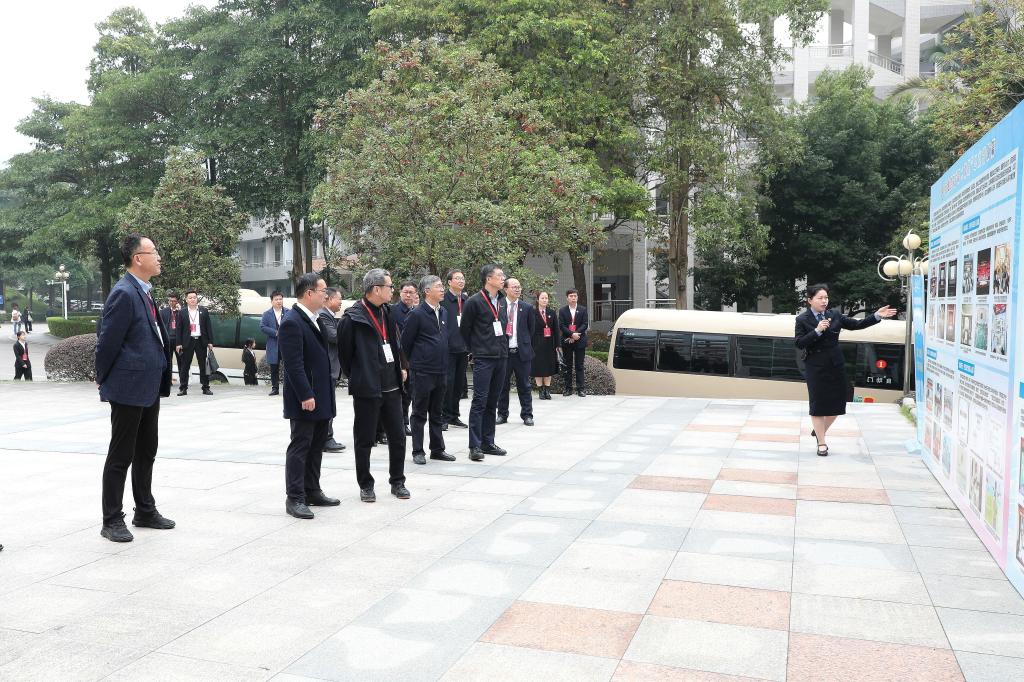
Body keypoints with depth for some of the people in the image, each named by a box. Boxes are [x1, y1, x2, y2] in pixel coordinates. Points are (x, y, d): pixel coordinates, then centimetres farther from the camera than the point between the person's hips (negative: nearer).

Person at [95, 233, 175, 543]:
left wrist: (162, 376, 14)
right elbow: (107, 340, -16)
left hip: (149, 386, 9)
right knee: (121, 456, 1)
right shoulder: (124, 293, -17)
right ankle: (112, 521, 12)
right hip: (128, 387, -9)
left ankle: (145, 511, 29)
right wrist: (103, 379, -6)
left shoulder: (144, 292, 11)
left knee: (146, 452, 17)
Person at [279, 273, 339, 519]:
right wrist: (305, 396, -22)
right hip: (305, 399, -9)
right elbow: (294, 364, -20)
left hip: (321, 397, 9)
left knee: (316, 447, 15)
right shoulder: (292, 323, -16)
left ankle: (313, 492, 25)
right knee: (300, 447, -2)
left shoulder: (315, 320, 13)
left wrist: (325, 394, 16)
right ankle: (295, 498, 5)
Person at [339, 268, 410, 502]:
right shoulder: (353, 318, -12)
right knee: (364, 440, 6)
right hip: (367, 388, -6)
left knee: (398, 436, 10)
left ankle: (397, 481, 23)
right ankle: (365, 485, 19)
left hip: (391, 386, 6)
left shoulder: (387, 312, 10)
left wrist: (402, 367, 15)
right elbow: (345, 352, -6)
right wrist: (357, 377, 1)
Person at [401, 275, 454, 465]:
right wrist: (413, 363, 2)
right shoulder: (417, 314, -11)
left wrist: (444, 364, 15)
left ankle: (437, 449, 22)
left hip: (440, 371, 6)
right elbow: (406, 342, -7)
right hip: (422, 371, -6)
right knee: (420, 413, 3)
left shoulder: (444, 313, 10)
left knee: (437, 413, 14)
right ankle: (418, 451, 11)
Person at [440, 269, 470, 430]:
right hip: (448, 349, -5)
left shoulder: (467, 300, 10)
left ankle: (454, 415, 23)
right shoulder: (443, 300, -6)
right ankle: (444, 417, 7)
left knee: (459, 384, 11)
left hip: (463, 349, 5)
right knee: (447, 383, -3)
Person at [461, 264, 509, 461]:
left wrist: (503, 347, 16)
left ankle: (488, 442, 18)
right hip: (483, 358, -7)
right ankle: (475, 446, -3)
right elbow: (464, 329, -2)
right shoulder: (474, 301, -9)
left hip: (501, 357, 7)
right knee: (480, 401, -7)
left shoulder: (502, 300, 12)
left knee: (492, 402, 11)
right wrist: (474, 350, 5)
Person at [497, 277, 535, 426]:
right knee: (502, 386, 8)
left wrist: (528, 349, 6)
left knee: (524, 386, 6)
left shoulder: (527, 308, 5)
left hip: (522, 352, 0)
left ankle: (527, 415, 14)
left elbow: (531, 330, 10)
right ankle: (502, 414, 19)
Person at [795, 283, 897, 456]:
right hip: (816, 367, -4)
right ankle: (821, 443, 11)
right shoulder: (802, 319, -5)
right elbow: (799, 343, -12)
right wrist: (817, 331, -21)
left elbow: (856, 324, 6)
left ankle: (819, 431, 33)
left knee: (836, 403, 8)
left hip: (836, 365, 4)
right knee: (818, 405, 1)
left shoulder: (835, 315, 6)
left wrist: (877, 316, -3)